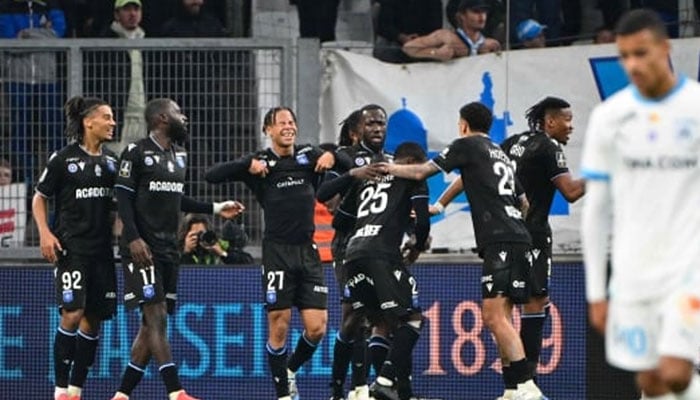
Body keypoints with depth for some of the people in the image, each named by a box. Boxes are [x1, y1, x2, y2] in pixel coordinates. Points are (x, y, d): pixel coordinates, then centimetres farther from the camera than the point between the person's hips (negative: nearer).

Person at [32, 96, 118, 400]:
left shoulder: (111, 160, 12)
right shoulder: (63, 158, -4)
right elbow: (39, 198, 2)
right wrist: (45, 233, -11)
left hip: (101, 248, 6)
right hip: (71, 246, -6)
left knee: (94, 318, 5)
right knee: (73, 313, -15)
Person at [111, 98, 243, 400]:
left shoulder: (178, 155, 16)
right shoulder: (136, 153, -8)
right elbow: (124, 199, -12)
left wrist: (214, 209, 20)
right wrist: (133, 238, -21)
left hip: (169, 249, 8)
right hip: (143, 248, -8)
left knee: (151, 325, 7)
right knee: (156, 317, -13)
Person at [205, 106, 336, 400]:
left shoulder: (309, 155, 9)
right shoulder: (261, 162, 1)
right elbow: (211, 176, -5)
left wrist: (332, 156, -6)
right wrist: (248, 166, -16)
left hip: (308, 251, 3)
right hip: (277, 251, -3)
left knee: (317, 327, -2)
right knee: (279, 327, -2)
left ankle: (291, 369, 25)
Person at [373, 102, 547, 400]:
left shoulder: (468, 145, 4)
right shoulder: (501, 155, 26)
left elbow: (421, 172, 7)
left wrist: (391, 169, 24)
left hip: (500, 241, -9)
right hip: (518, 238, 9)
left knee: (495, 316, -14)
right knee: (497, 318, 10)